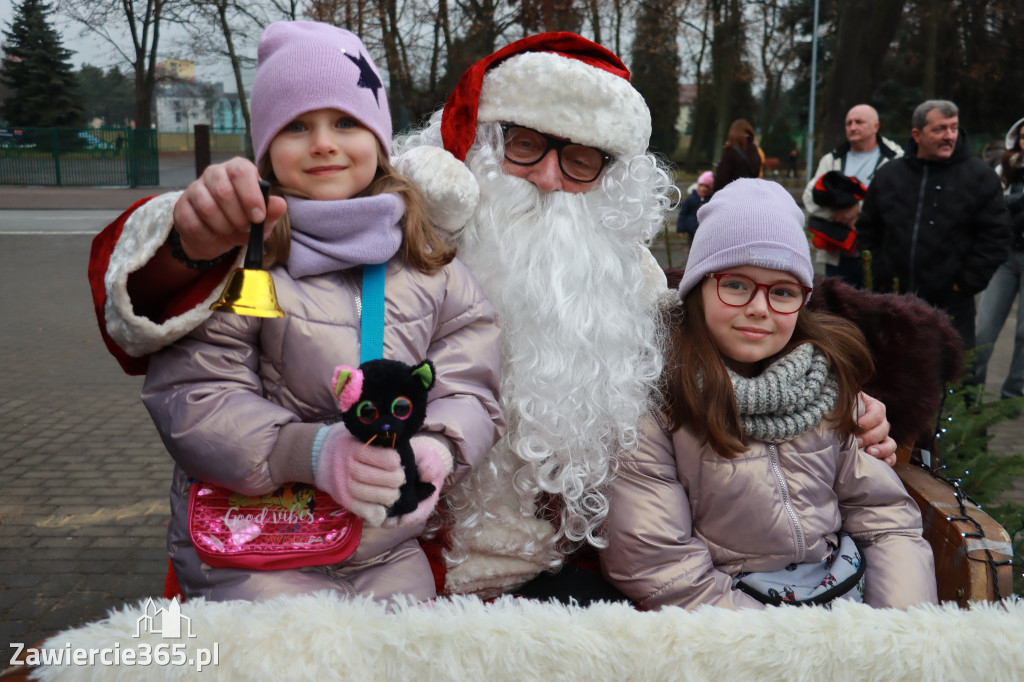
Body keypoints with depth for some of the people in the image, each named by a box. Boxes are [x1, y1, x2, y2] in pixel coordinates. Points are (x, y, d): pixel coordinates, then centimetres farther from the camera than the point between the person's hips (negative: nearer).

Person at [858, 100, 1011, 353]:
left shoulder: (979, 175, -1)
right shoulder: (888, 174, 9)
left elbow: (995, 235, -3)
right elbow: (867, 230, 14)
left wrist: (968, 282, -8)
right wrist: (877, 274, 4)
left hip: (951, 305, -3)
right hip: (893, 300, 3)